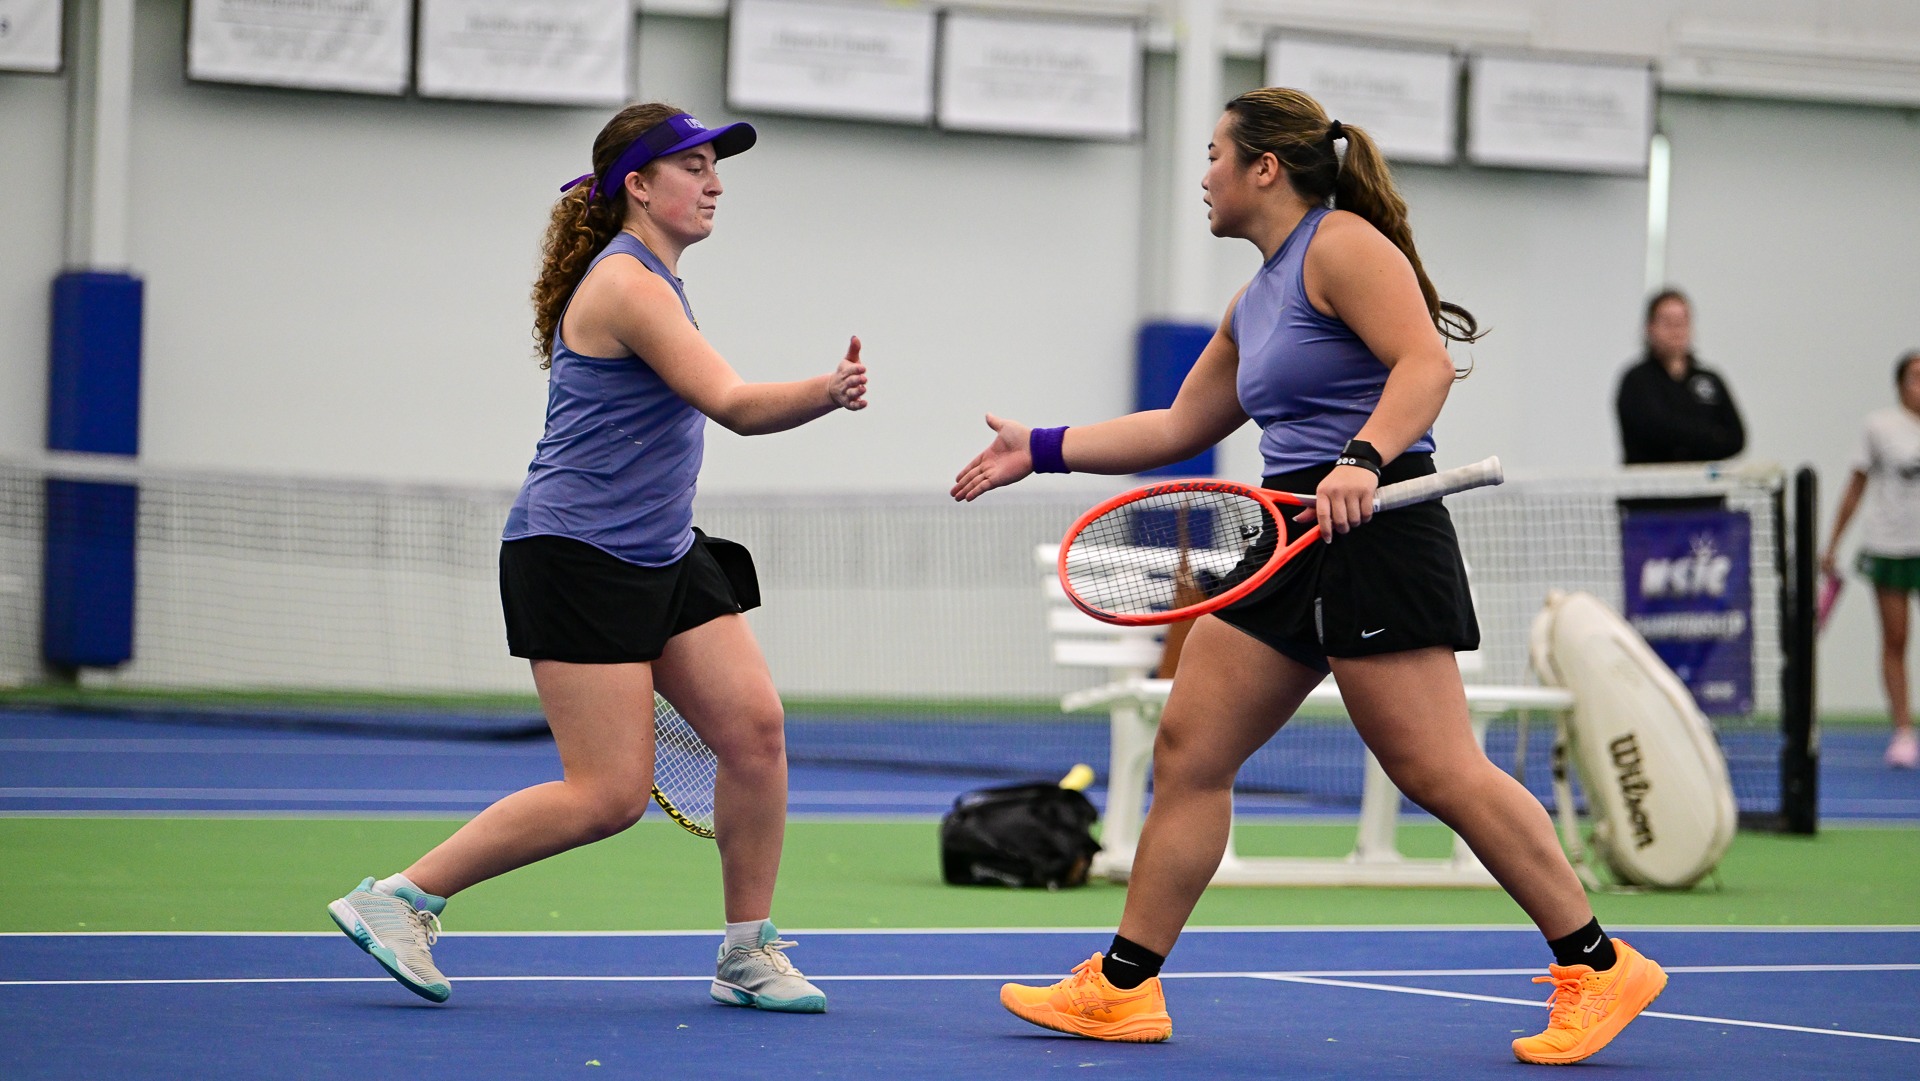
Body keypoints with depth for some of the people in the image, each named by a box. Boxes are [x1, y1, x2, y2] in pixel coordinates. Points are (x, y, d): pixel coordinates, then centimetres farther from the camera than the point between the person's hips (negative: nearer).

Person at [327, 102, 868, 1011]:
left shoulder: (655, 279, 16)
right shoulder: (626, 283, -16)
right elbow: (735, 406, -26)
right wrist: (828, 392, -42)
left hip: (662, 555, 10)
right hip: (576, 557, -10)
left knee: (755, 726, -3)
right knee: (609, 793, -11)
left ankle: (748, 954, 8)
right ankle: (397, 900, -1)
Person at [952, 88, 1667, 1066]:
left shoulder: (1343, 244, -6)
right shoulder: (1256, 302, 22)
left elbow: (1425, 362, -19)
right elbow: (1179, 428, 31)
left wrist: (1362, 460, -33)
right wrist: (1040, 451, 32)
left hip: (1373, 533, -10)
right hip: (1295, 545, 10)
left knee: (1436, 768, -13)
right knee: (1188, 746, 6)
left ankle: (1597, 967, -6)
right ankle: (1125, 987, 10)